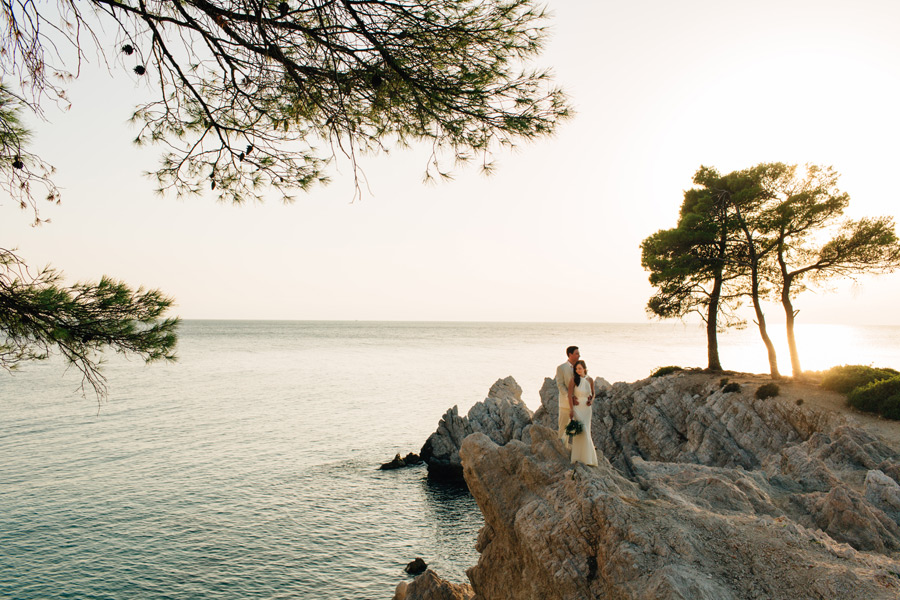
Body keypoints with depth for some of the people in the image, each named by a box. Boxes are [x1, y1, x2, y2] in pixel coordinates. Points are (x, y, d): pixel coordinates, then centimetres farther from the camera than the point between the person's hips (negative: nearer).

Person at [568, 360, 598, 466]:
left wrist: (592, 400, -4)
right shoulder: (574, 379, -7)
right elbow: (570, 394, -9)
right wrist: (571, 409, -14)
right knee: (582, 430, -12)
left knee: (585, 431, 5)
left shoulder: (590, 380, 3)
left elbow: (593, 393, 17)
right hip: (577, 407, -4)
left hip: (587, 408, 4)